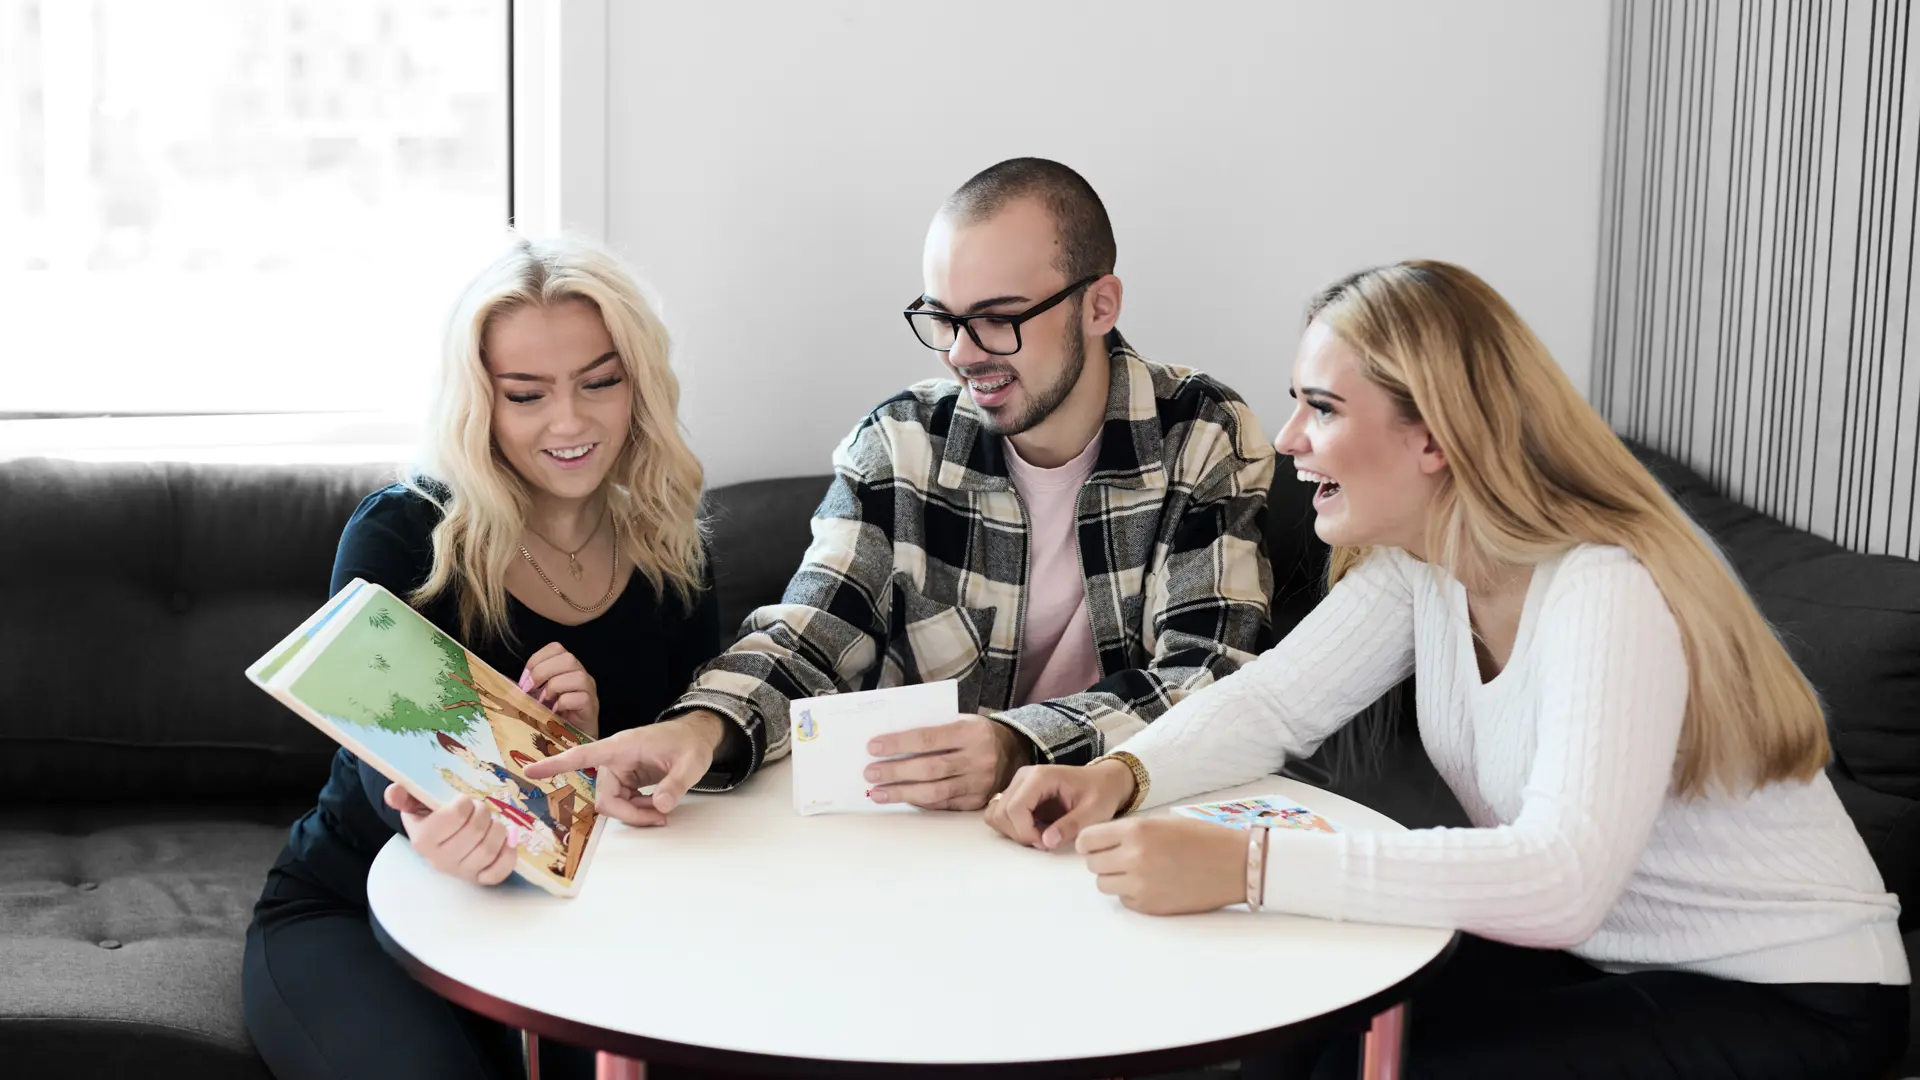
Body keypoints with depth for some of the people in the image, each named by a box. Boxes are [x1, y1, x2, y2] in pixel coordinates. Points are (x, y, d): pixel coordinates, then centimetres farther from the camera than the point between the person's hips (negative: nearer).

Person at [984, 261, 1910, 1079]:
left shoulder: (1608, 594, -29)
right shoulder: (1416, 561, -4)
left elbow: (1562, 878, -40)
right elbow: (1273, 702, 0)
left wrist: (1243, 866, -44)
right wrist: (1121, 776, -21)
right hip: (1594, 953, 7)